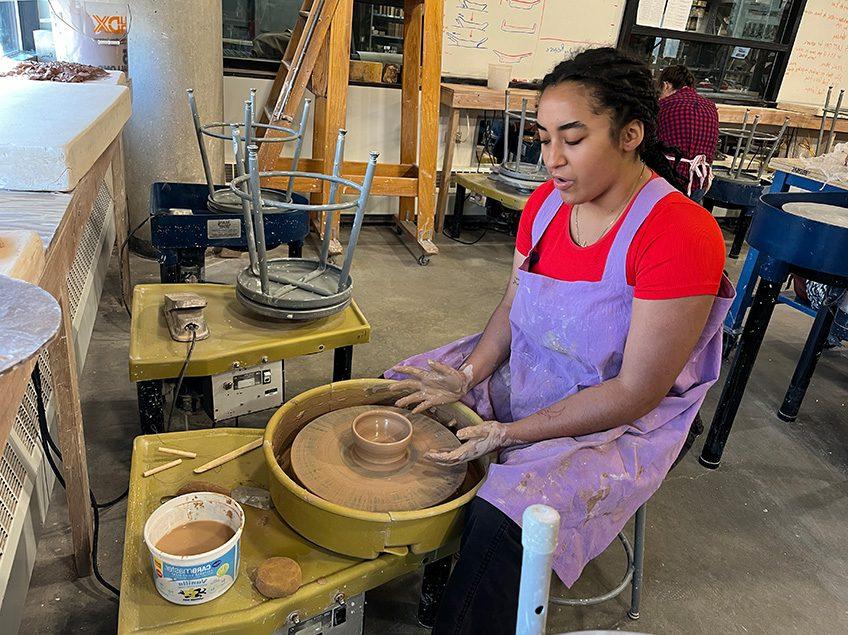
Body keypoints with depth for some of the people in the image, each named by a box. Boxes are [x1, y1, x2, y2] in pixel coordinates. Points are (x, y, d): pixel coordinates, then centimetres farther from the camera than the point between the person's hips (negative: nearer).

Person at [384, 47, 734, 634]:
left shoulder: (681, 235, -25)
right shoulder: (546, 203, -4)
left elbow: (635, 393, -23)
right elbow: (513, 306, 5)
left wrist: (508, 434, -25)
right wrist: (468, 376, -13)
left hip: (617, 425, -6)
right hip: (521, 371, 7)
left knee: (501, 519, -28)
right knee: (401, 393, 2)